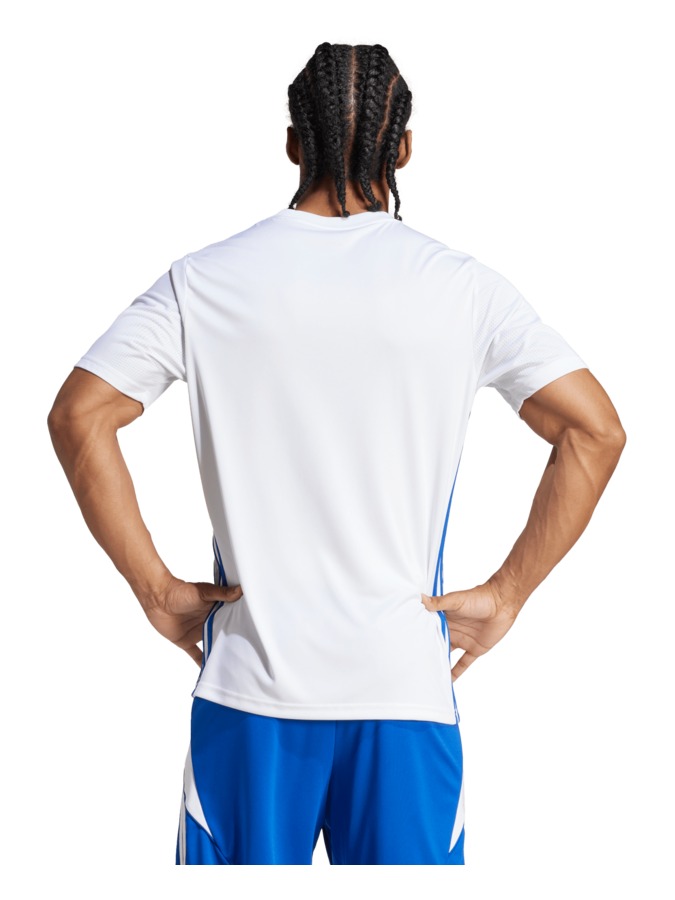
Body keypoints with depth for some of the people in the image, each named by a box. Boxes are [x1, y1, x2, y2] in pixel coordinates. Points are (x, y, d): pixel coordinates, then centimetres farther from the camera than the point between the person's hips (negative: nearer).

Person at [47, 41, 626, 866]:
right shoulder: (463, 287, -3)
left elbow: (77, 416, -5)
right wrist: (506, 593, -1)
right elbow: (596, 431, -6)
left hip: (250, 675, 1)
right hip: (406, 677, 0)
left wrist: (156, 588, 0)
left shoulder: (205, 281, -2)